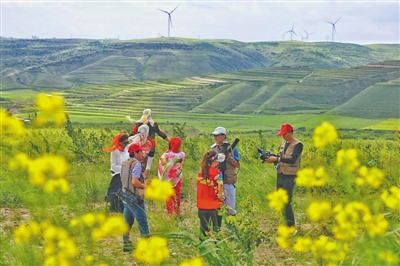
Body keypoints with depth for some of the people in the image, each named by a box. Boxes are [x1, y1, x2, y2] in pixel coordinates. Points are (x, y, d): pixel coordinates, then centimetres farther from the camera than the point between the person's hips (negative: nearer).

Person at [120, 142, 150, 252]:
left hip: (126, 197, 9)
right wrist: (145, 186, -9)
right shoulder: (136, 164, -16)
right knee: (143, 222, -3)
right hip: (135, 198, -9)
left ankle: (127, 245, 18)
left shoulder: (125, 164, 11)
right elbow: (135, 181, -25)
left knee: (128, 222, 14)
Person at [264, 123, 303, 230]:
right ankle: (286, 222, 22)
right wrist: (270, 157, -9)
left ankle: (291, 227, -8)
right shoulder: (283, 143, 12)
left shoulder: (298, 145, -10)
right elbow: (279, 159, 12)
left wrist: (276, 158, -27)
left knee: (286, 202, -13)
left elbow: (292, 160, -23)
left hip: (290, 177, -8)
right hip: (280, 175, 8)